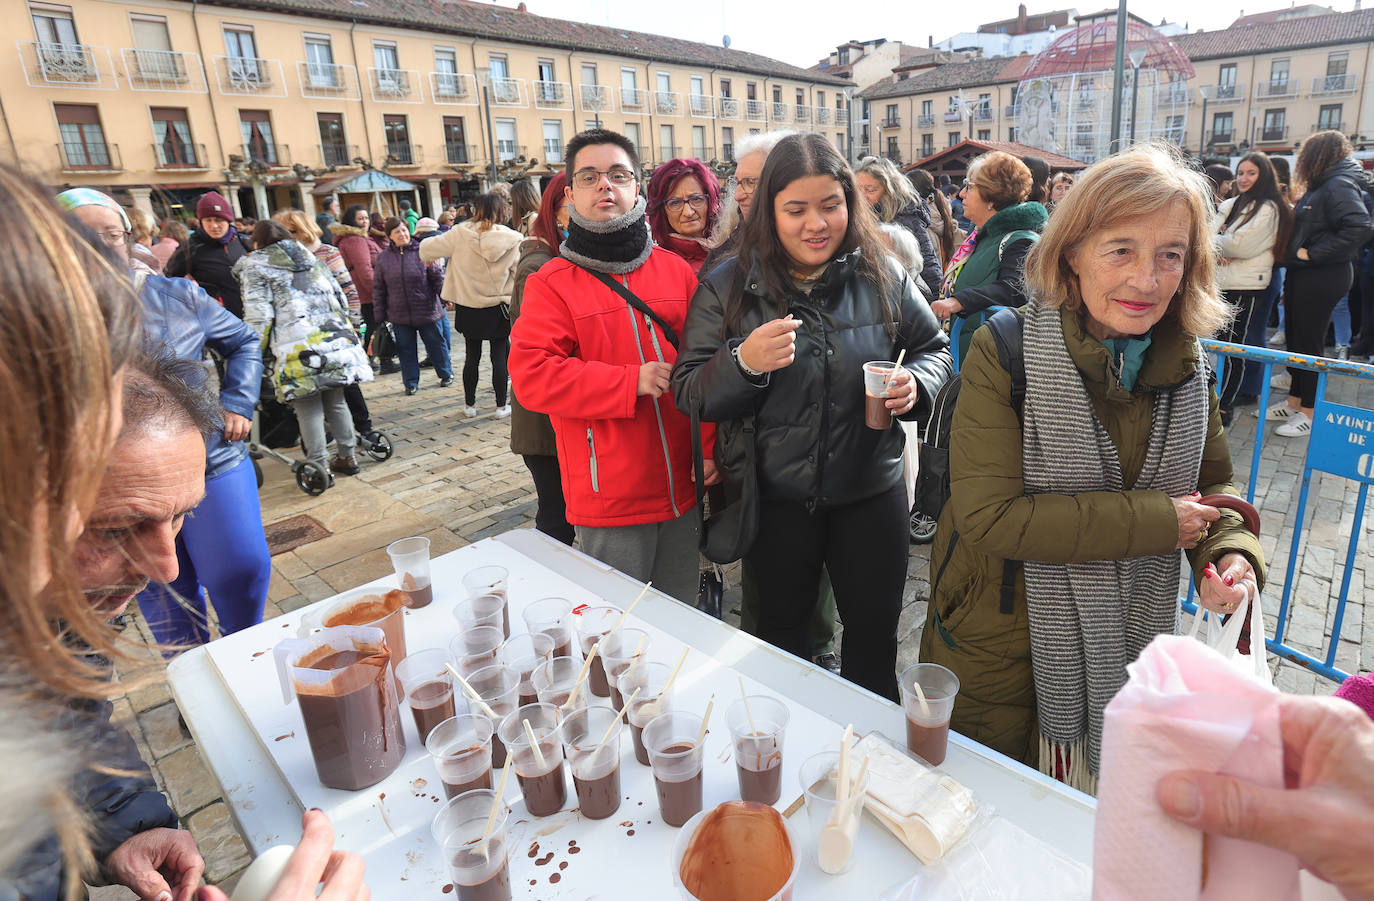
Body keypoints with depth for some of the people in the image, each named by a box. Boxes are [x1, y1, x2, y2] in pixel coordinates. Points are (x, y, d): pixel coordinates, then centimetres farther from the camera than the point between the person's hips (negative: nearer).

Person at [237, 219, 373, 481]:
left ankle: (321, 467, 4)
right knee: (336, 400, 14)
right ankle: (347, 457, 21)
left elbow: (258, 315, -5)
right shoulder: (312, 259, 22)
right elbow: (341, 300, 20)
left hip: (297, 347, -5)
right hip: (335, 339, 5)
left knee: (308, 408, 1)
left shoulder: (254, 266, 5)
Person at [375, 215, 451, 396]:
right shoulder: (383, 257, 3)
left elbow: (437, 278, 1)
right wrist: (380, 315, 5)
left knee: (436, 344, 11)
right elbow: (378, 288, 7)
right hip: (399, 315, 2)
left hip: (427, 311, -2)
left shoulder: (422, 251, -3)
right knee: (406, 349, 9)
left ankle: (446, 374, 30)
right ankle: (411, 383, 21)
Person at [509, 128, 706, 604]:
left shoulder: (677, 270, 6)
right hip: (610, 497, -3)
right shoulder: (552, 283, -6)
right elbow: (531, 376, -16)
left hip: (680, 488, 4)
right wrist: (632, 382, -19)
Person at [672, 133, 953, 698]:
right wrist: (743, 363, -28)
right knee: (783, 625, 20)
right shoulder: (728, 287, -7)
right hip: (776, 497, 0)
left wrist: (916, 383, -13)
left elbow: (934, 349, 9)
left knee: (875, 629, 17)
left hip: (870, 488, 1)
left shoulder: (882, 276, -4)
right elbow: (687, 392, -8)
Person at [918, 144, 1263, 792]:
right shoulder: (1007, 352, -21)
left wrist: (1232, 551, -13)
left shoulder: (1185, 363, -4)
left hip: (1118, 654, 5)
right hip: (999, 645, -4)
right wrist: (1154, 520, -23)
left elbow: (1213, 483, 9)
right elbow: (988, 515, -27)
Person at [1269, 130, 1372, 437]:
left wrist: (1312, 253, -22)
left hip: (1321, 279, -9)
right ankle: (1294, 401, 26)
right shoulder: (1320, 188, 14)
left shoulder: (1339, 187, -15)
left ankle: (1308, 412, 7)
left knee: (1309, 342, -3)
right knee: (1295, 337, 14)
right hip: (1302, 275, 9)